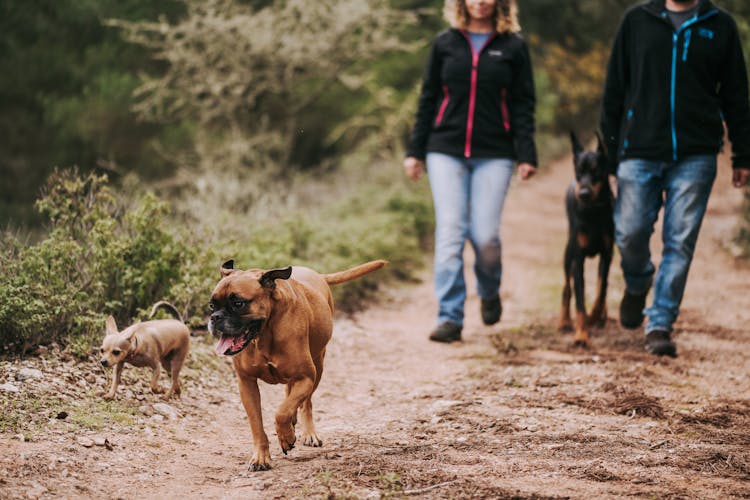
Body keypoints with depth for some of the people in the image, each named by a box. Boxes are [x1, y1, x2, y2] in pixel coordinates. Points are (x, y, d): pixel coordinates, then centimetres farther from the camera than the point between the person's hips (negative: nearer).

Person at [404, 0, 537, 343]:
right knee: (450, 233, -7)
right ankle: (450, 317, -4)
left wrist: (526, 155, -5)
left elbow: (523, 105, 4)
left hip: (493, 155, -1)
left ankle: (489, 292, 24)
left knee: (485, 236, -7)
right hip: (446, 151, 1)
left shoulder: (513, 48, 5)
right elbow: (428, 100, 12)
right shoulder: (444, 44, 9)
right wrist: (414, 151, 7)